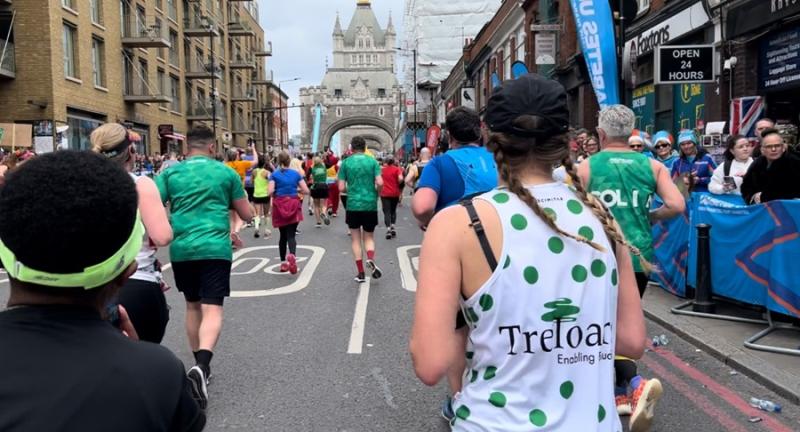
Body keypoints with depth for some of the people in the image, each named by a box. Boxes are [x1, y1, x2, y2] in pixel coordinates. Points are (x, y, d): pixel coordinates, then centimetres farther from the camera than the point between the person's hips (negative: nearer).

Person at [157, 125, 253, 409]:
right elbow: (247, 215, 10)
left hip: (181, 249, 3)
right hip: (215, 248, -3)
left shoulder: (170, 173, 8)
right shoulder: (226, 172, 5)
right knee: (212, 310, -6)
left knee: (193, 306, 20)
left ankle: (200, 365, 30)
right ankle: (202, 367, -28)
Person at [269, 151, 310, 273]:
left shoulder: (274, 175, 0)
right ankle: (292, 255, -34)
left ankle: (283, 262, 20)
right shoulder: (296, 174, 4)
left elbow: (270, 192, -11)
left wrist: (276, 194, 10)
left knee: (283, 235, 15)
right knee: (291, 235, -5)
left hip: (279, 206, 0)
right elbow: (306, 191, 1)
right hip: (293, 205, 0)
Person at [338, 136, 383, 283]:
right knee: (369, 237, 14)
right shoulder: (372, 161, 1)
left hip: (353, 205, 0)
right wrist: (376, 194, 9)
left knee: (355, 239, 10)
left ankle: (361, 273, 8)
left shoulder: (346, 163, 1)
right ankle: (371, 260, -14)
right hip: (370, 205, 1)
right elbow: (380, 183, -10)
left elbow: (341, 188, -3)